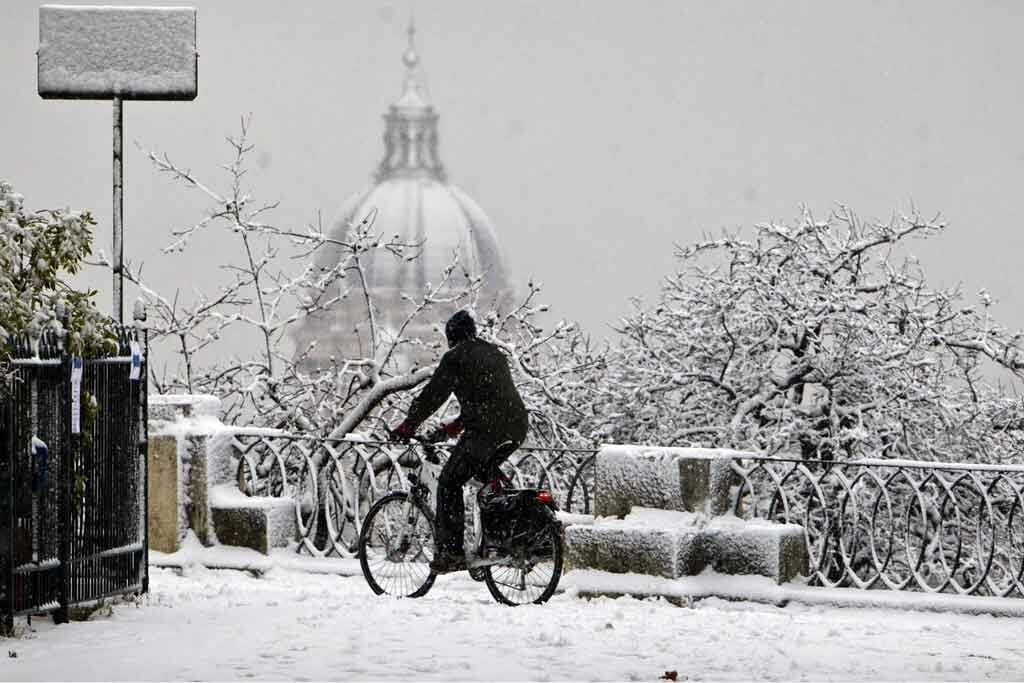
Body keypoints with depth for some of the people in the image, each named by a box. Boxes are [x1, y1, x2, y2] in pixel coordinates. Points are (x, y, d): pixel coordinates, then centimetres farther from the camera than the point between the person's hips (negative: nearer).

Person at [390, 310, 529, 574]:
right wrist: (457, 425, 37)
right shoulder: (495, 353, 24)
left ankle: (450, 552, -7)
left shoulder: (456, 357, 1)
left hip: (486, 430, -8)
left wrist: (407, 427, 6)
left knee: (449, 483, 1)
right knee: (484, 471, 31)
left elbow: (432, 394, -2)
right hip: (517, 427, 8)